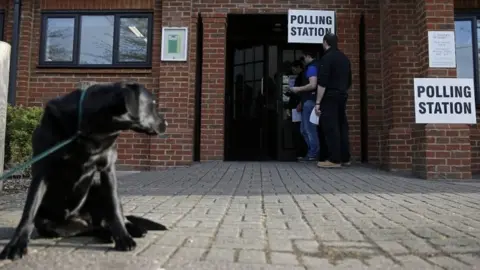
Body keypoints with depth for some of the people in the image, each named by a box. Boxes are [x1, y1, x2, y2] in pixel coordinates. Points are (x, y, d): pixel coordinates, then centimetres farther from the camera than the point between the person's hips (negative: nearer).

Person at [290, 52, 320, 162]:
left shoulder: (312, 67, -10)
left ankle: (313, 154, 0)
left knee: (309, 128, -5)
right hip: (308, 101, 10)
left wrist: (298, 89, -10)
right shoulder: (313, 67, 20)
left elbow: (312, 85, -22)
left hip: (310, 101, -10)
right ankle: (313, 152, 17)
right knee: (304, 129, 13)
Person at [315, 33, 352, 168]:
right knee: (342, 126, 10)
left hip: (330, 97, -8)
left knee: (330, 128, -6)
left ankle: (334, 159, -7)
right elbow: (349, 81, 20)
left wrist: (318, 102, -15)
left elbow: (322, 82, -17)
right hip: (342, 96, 8)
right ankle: (345, 158, 15)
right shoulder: (345, 58, 15)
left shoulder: (327, 57, -10)